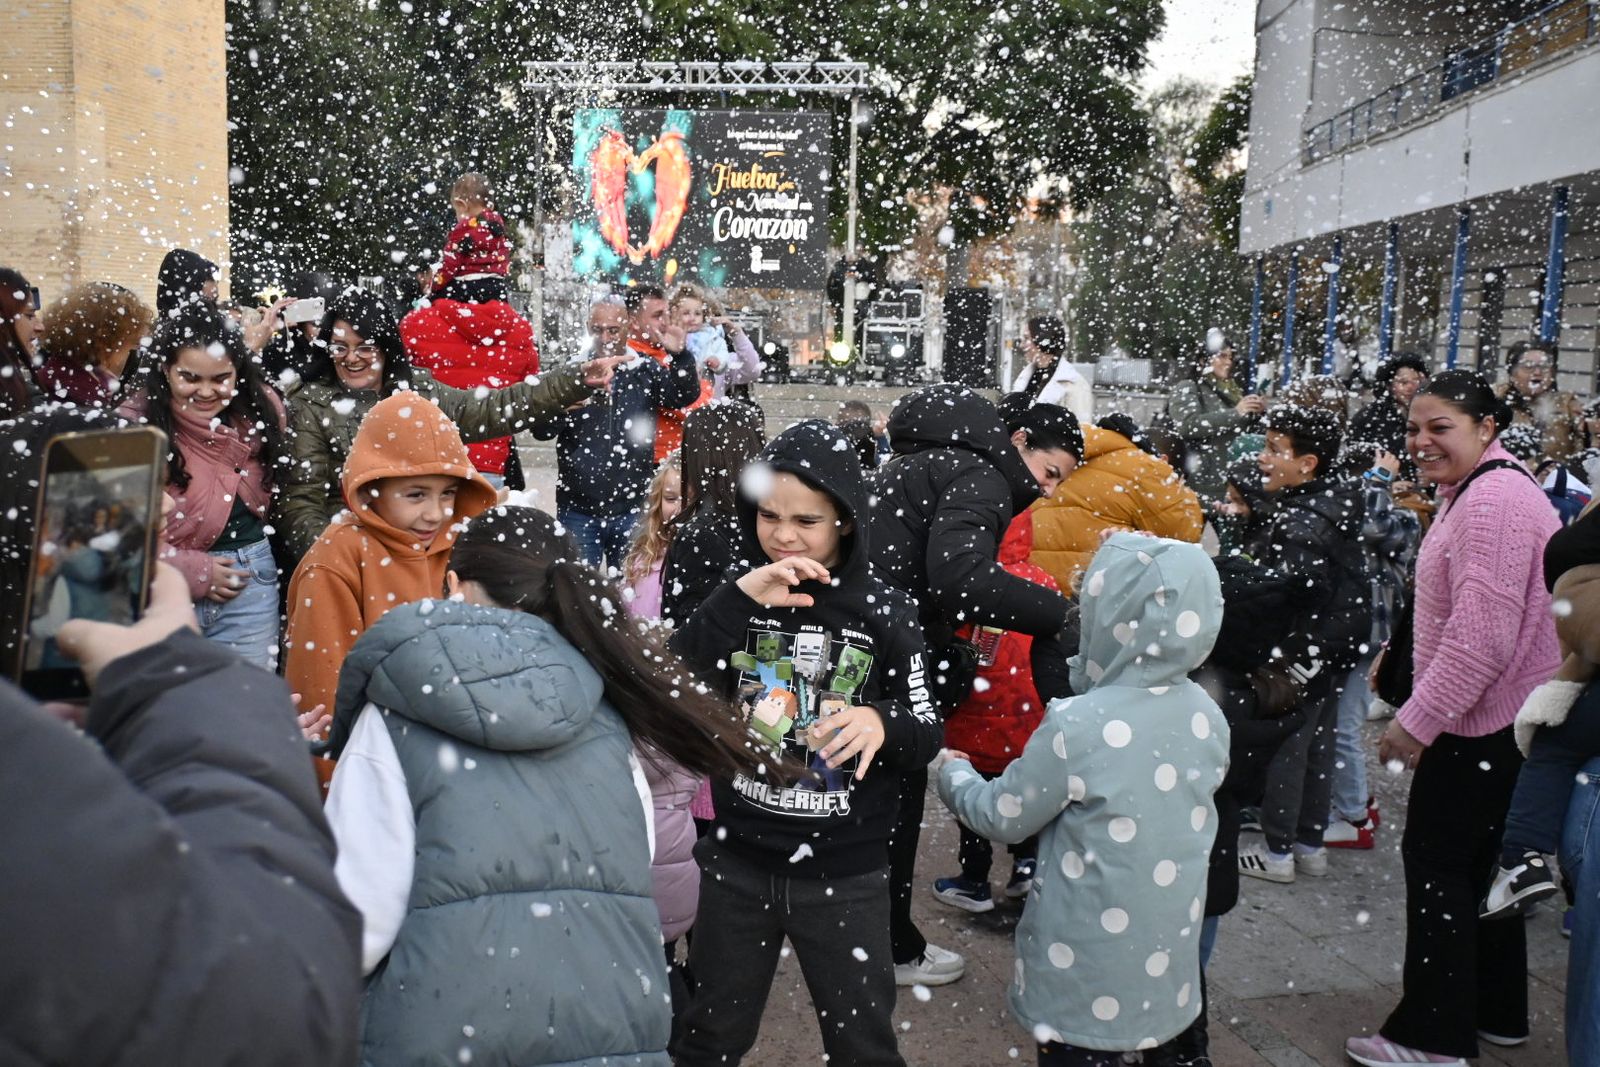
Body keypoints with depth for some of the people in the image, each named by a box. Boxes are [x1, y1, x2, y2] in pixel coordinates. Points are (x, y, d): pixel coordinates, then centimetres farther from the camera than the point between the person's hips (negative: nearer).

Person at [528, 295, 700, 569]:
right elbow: (540, 429, -3)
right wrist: (564, 406, -25)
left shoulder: (646, 370, 3)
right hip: (578, 508, 0)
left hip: (632, 508, 0)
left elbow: (686, 395, -14)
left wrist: (680, 354, -32)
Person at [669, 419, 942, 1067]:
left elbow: (926, 737, -4)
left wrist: (882, 722, -27)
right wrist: (735, 601, -25)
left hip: (845, 874, -2)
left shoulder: (884, 614, -9)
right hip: (736, 863, 2)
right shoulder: (736, 599, -4)